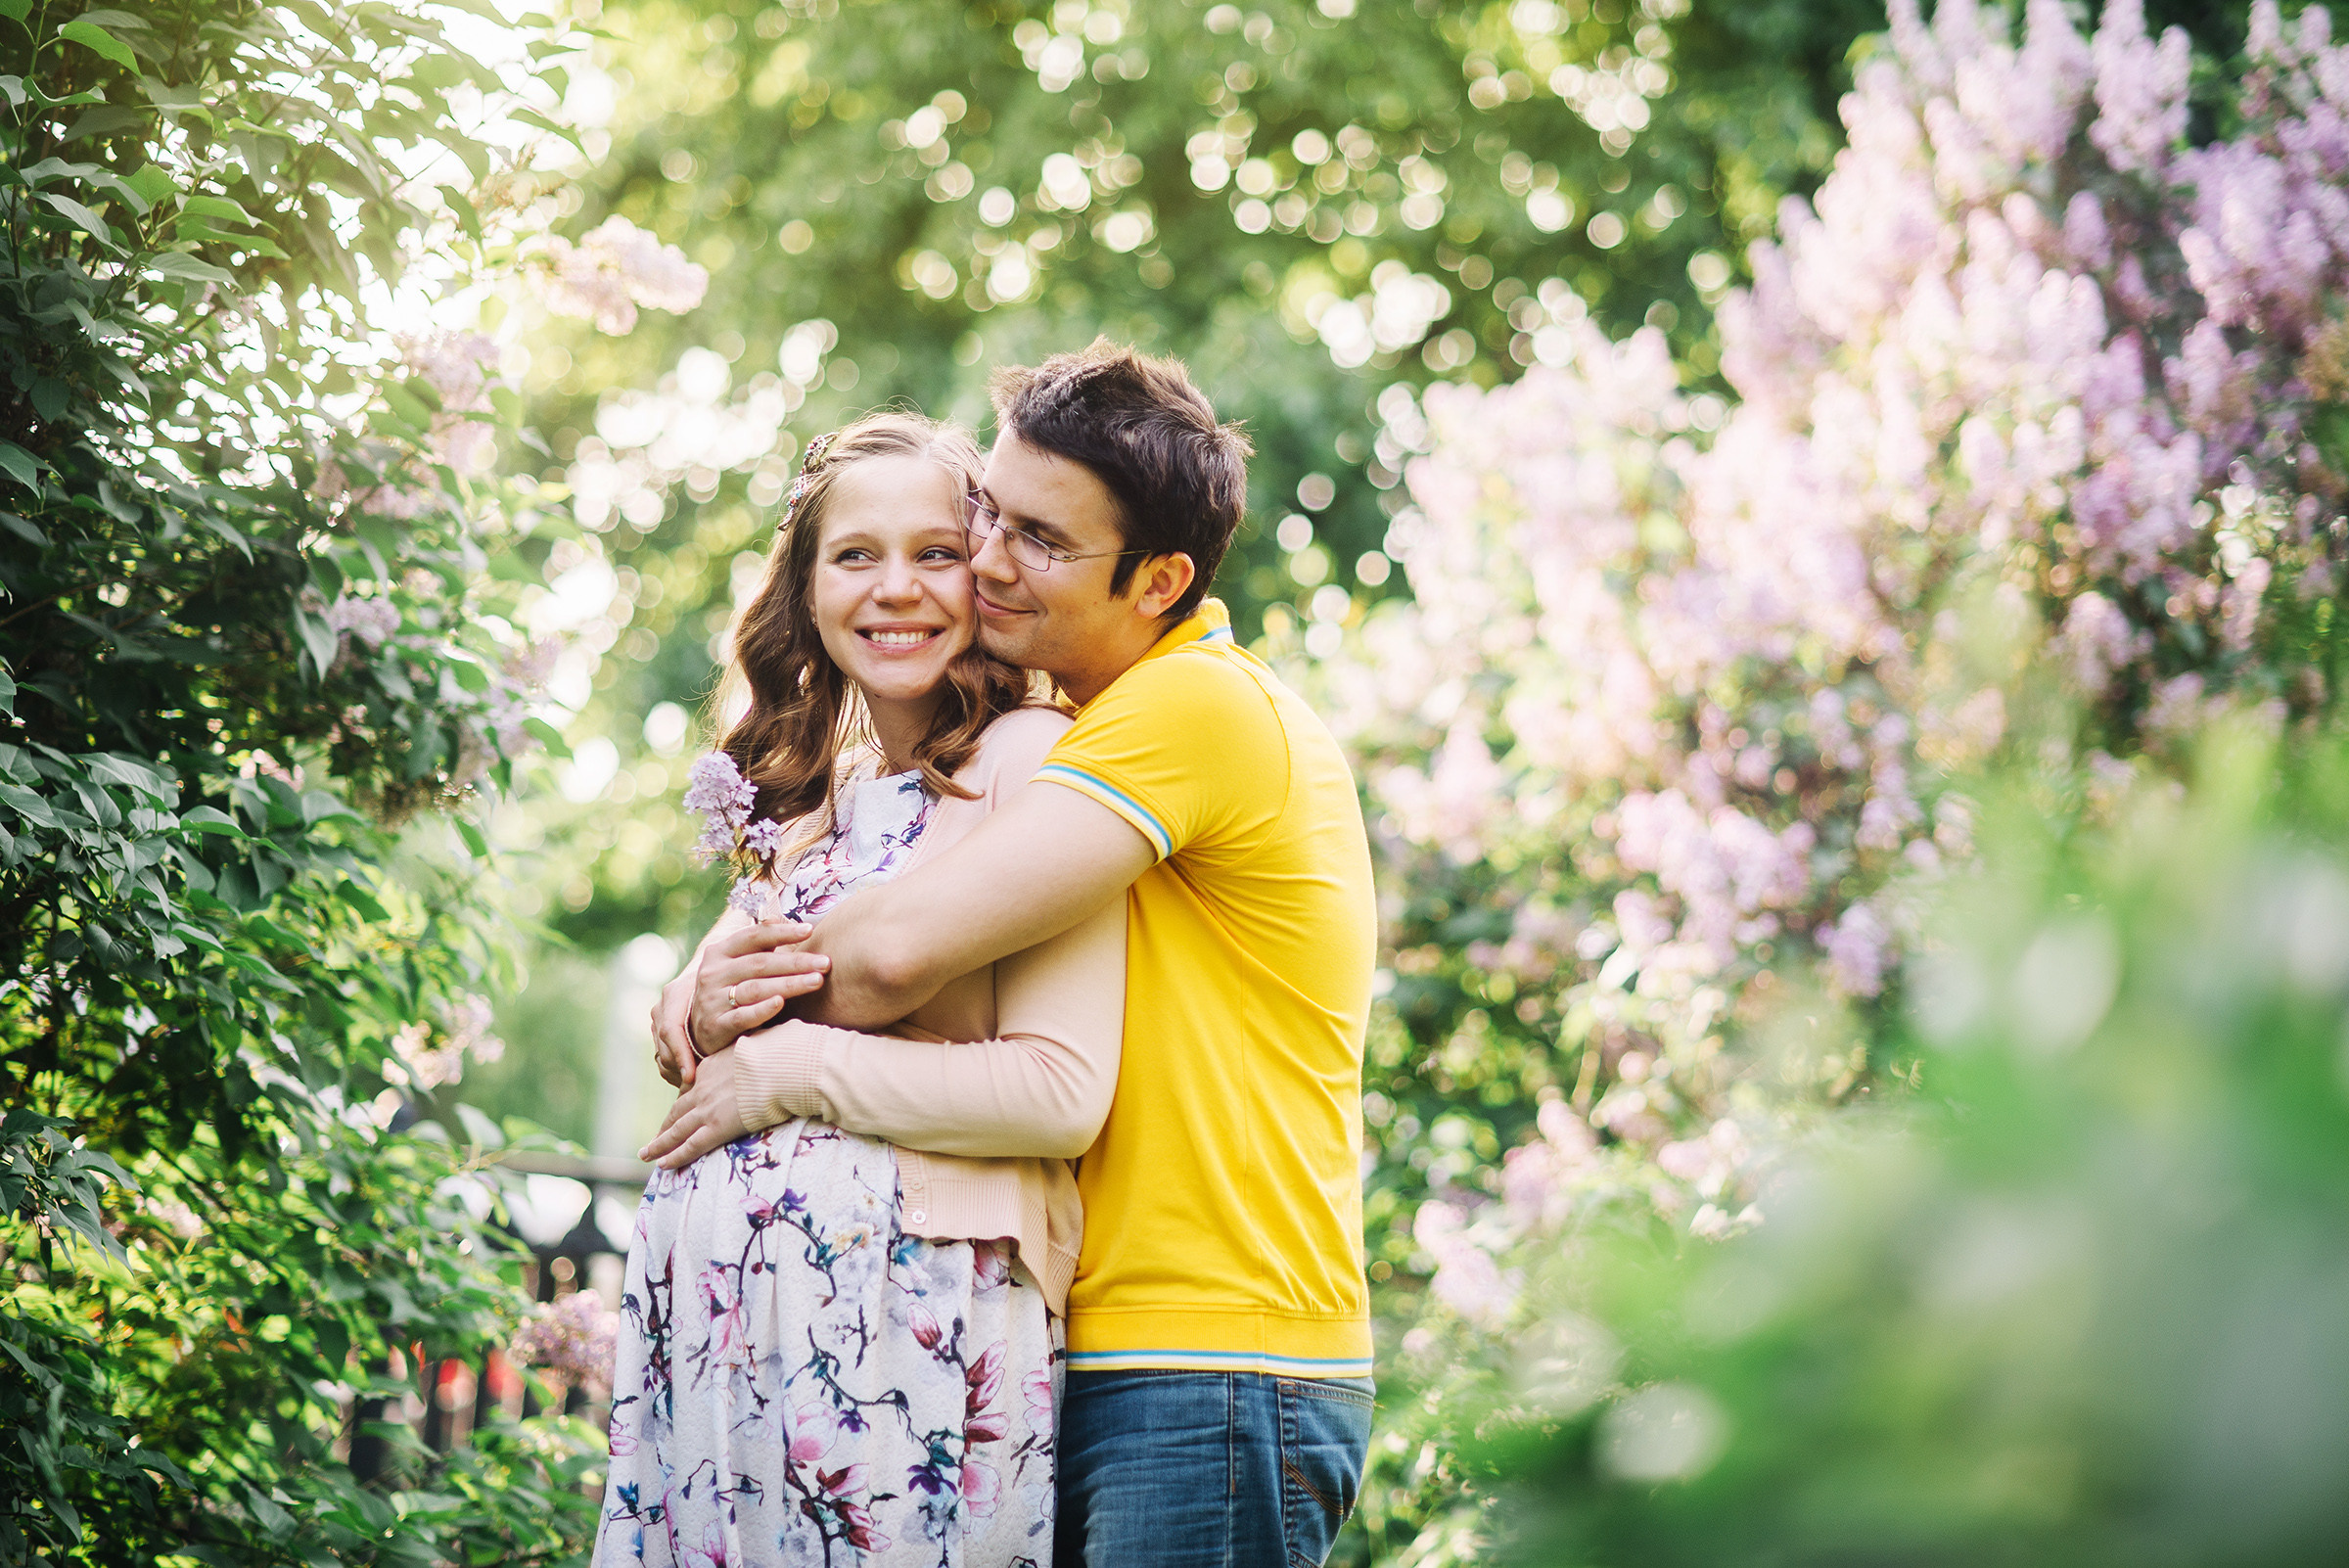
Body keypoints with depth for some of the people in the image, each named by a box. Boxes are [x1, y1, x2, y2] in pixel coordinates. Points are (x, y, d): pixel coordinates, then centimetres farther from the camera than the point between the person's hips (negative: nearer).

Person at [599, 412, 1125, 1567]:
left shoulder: (1032, 759, -6)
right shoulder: (802, 792, 17)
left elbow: (1062, 1093, -15)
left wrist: (786, 1070, -10)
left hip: (913, 1311, -7)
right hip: (726, 1311, 7)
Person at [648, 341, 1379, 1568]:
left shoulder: (1205, 705, -13)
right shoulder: (1078, 735, 17)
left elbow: (903, 947, -21)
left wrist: (735, 1020, -3)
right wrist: (715, 973, -6)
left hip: (1214, 1379, -9)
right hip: (1107, 1368, 9)